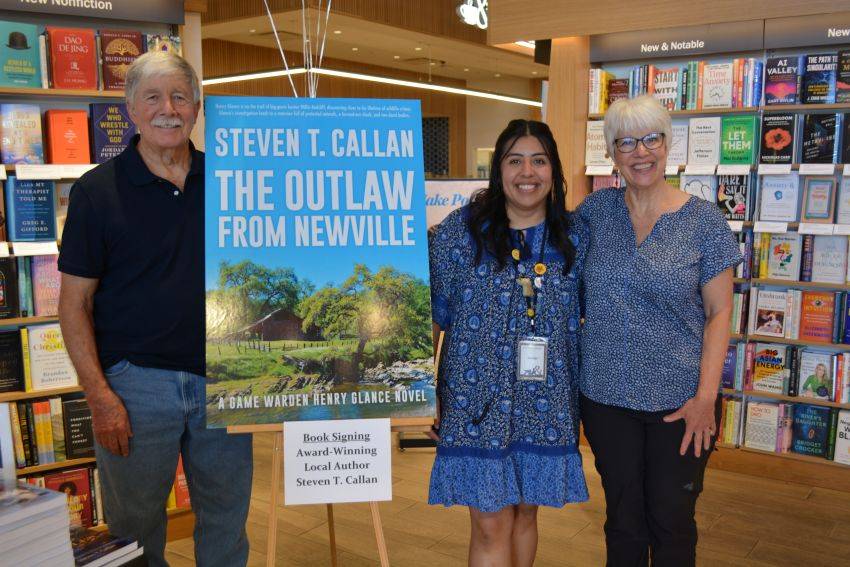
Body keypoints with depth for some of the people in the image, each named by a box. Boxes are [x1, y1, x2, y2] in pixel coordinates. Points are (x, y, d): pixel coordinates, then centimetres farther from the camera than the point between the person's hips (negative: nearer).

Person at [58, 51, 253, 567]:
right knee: (135, 522, 13)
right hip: (136, 383, -2)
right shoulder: (98, 190, -4)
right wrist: (99, 394, -12)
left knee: (228, 518, 15)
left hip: (223, 379, 3)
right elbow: (75, 302, -5)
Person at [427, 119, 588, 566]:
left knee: (526, 513, 17)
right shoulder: (460, 229, -6)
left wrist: (585, 398, 9)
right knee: (491, 525, 3)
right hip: (478, 402, -3)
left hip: (546, 406, 3)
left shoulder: (573, 239, 2)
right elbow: (430, 316, -5)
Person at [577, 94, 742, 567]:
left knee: (672, 522, 11)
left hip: (680, 402, -2)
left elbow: (719, 313, -6)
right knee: (624, 520, 16)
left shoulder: (705, 220, -6)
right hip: (607, 398, 2)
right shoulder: (598, 208, 2)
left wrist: (706, 396, -12)